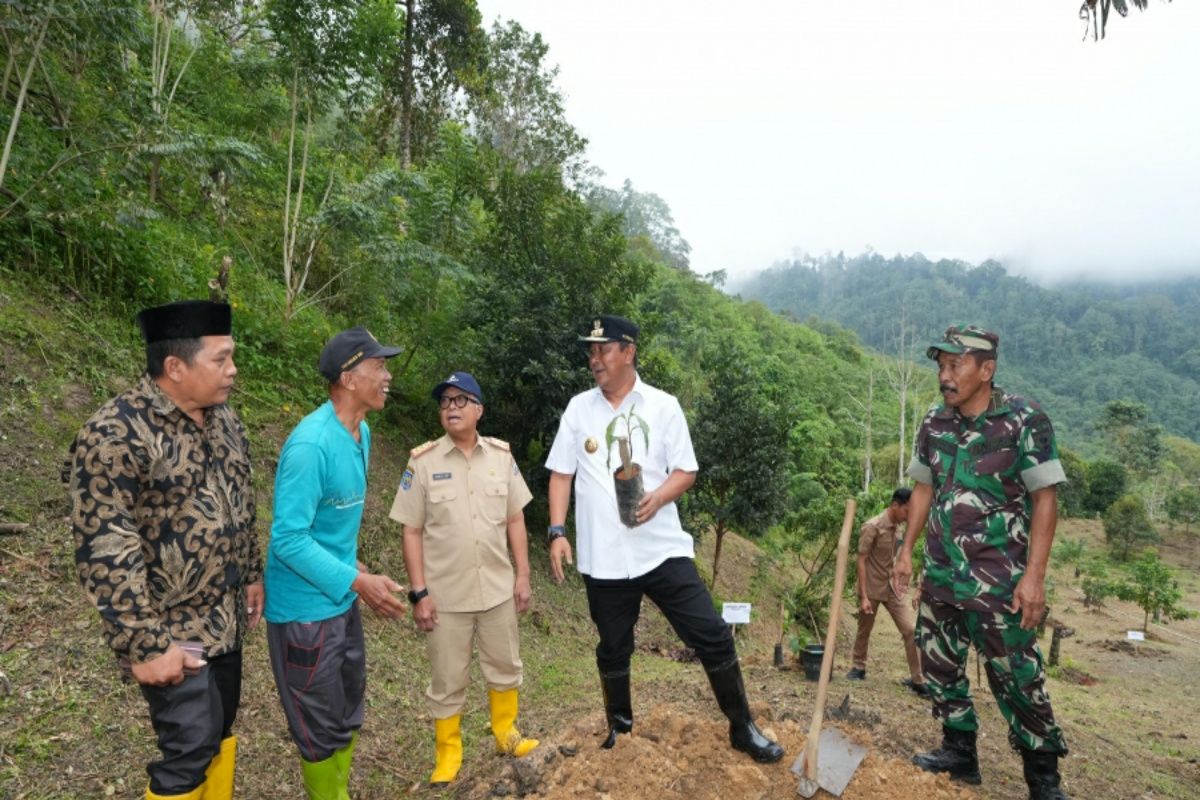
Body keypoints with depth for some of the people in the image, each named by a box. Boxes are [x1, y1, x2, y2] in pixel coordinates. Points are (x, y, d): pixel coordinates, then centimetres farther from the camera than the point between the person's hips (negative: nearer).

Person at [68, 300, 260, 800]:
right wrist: (143, 645, -21)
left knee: (221, 728, 19)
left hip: (226, 619, 7)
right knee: (191, 746, 3)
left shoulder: (223, 420, 3)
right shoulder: (116, 434, -21)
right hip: (172, 633, -7)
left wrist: (252, 574, 16)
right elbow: (105, 552, -23)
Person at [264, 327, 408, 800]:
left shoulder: (361, 433, 2)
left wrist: (355, 572, 12)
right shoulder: (310, 444, -25)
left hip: (342, 602, 8)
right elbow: (288, 540, -25)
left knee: (348, 714, 22)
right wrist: (359, 581, -25)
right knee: (322, 729, 10)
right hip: (305, 609, -8)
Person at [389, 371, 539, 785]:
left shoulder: (501, 455, -2)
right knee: (447, 681, 12)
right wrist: (419, 592, -10)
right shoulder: (423, 461, -10)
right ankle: (448, 754, 32)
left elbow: (515, 519, 4)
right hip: (446, 595, -2)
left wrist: (522, 574, 2)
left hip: (498, 589, 3)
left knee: (505, 667, 19)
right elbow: (411, 531, -8)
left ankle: (506, 732, 41)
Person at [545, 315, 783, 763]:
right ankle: (619, 731, 38)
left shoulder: (663, 406, -1)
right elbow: (561, 474, 5)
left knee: (712, 637, 0)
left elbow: (686, 471, 0)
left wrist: (659, 496, -21)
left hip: (662, 550, -1)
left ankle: (743, 730, 20)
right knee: (612, 651, 15)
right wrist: (557, 532, -5)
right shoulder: (578, 408, 4)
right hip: (602, 558, 2)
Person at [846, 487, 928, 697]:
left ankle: (917, 680, 5)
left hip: (892, 588, 5)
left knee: (910, 630, -3)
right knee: (864, 631, 11)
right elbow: (861, 561, -17)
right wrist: (864, 596, -19)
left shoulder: (899, 528, 2)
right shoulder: (872, 527, -18)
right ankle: (859, 667, 32)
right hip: (872, 589, -5)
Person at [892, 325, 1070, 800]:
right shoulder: (934, 423, 4)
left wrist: (1034, 575, -16)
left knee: (1016, 678, 3)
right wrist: (906, 551, 11)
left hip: (999, 581, -5)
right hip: (941, 574, 6)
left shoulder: (1024, 421, -12)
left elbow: (1045, 499, -11)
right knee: (939, 665, 14)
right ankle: (960, 753, 32)